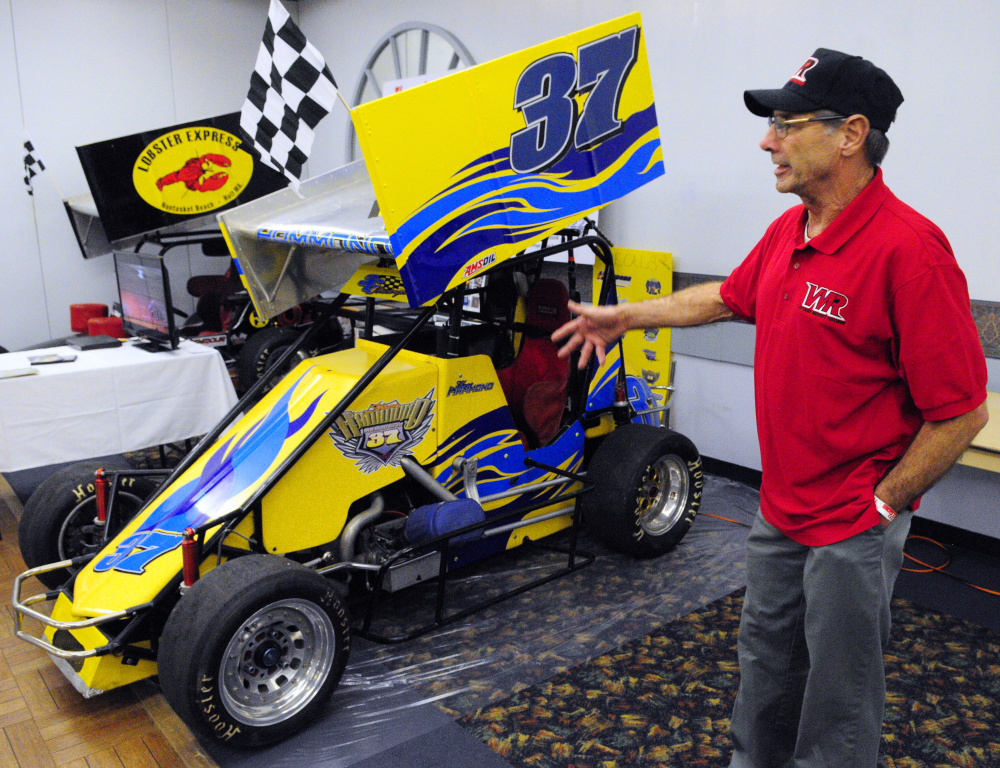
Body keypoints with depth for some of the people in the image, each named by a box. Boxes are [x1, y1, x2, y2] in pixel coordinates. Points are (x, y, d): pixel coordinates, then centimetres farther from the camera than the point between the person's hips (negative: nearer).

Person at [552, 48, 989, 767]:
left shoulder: (908, 248, -24)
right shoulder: (789, 230, 3)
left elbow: (961, 411, -21)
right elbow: (730, 296, 22)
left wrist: (883, 504, -14)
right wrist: (623, 316, 23)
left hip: (854, 527, -8)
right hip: (780, 512, 8)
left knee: (838, 693, 12)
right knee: (766, 655, 25)